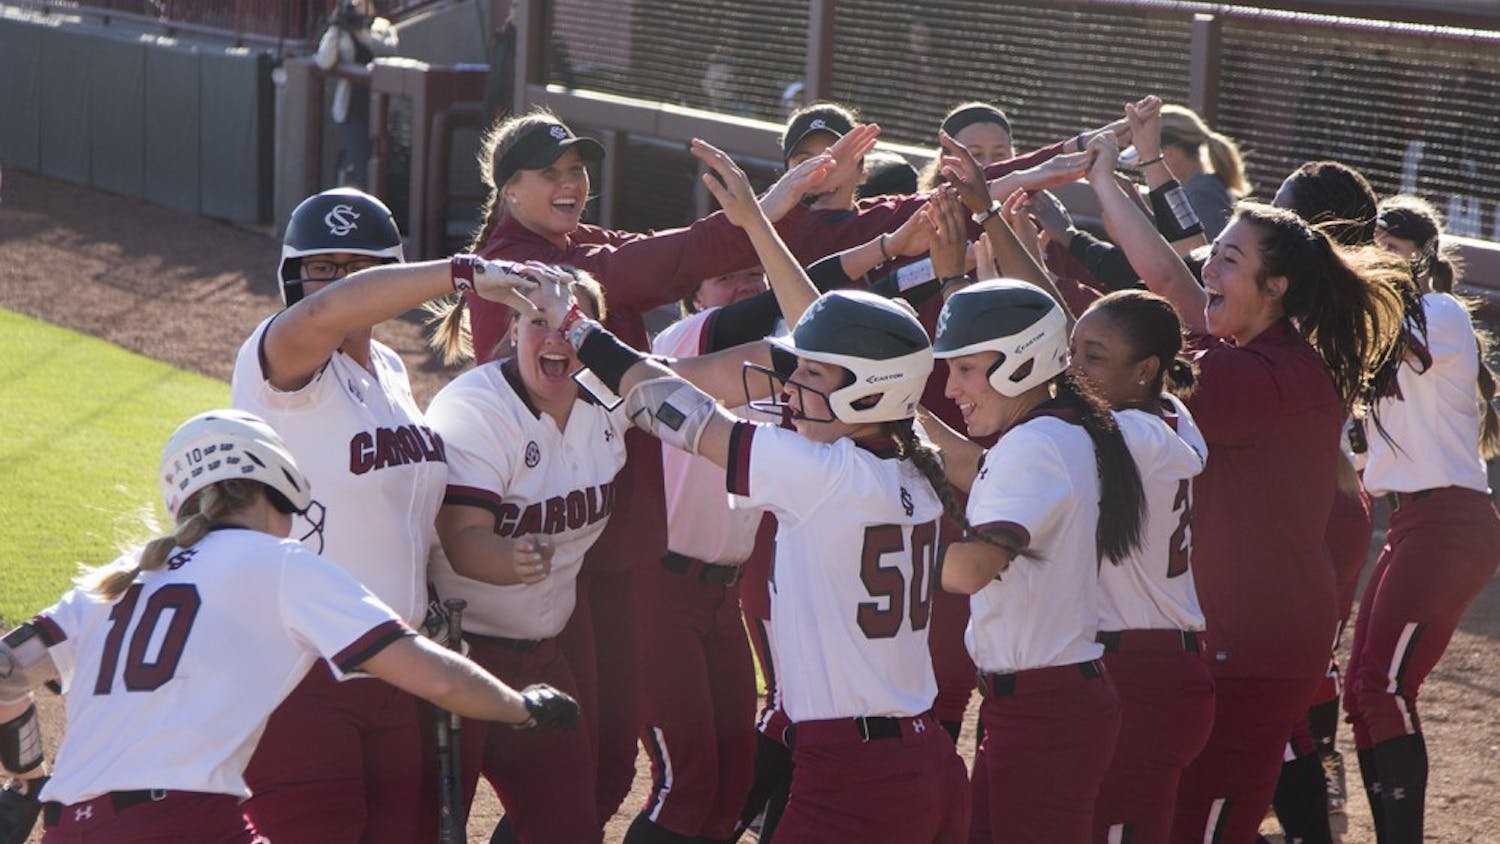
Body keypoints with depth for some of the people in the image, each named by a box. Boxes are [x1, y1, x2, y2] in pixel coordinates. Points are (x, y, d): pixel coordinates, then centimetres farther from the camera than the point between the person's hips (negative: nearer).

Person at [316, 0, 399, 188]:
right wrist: (336, 28, -16)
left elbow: (390, 48, -13)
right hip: (351, 107, -3)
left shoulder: (382, 28, 8)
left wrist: (359, 31, -20)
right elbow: (325, 62, -15)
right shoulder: (337, 33, 1)